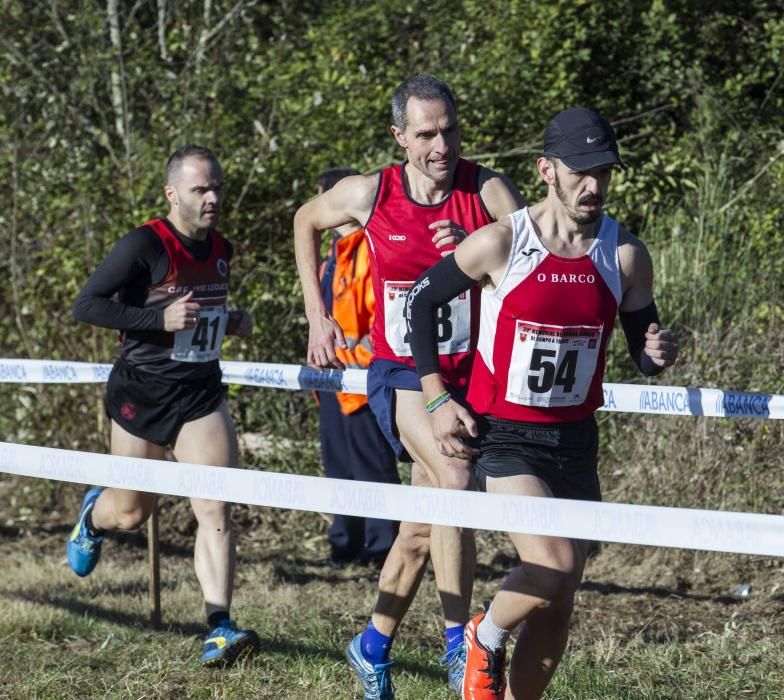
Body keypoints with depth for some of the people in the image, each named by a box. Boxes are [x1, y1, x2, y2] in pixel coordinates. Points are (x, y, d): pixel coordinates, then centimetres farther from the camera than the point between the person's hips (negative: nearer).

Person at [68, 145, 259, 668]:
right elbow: (86, 305, -17)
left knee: (216, 510, -13)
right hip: (142, 394, -4)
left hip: (202, 394, 4)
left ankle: (219, 629, -17)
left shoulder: (221, 250, 6)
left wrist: (231, 323, 4)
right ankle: (94, 516, 51)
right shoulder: (146, 245, -15)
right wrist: (160, 318, -25)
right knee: (133, 513, 13)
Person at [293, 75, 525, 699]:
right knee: (455, 477, -29)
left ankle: (374, 646, 32)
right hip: (400, 373, -2)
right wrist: (316, 314, 12)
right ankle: (457, 642, -22)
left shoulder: (490, 192, -10)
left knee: (423, 527, 11)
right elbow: (307, 220, 15)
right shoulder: (368, 195, -6)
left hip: (470, 373, 2)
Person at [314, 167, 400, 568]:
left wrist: (362, 353, -20)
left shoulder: (370, 249, -14)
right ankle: (346, 544, 22)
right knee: (339, 462, 15)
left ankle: (382, 547, -3)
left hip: (361, 376, -10)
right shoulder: (336, 253, 17)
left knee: (371, 462, -7)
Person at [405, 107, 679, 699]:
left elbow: (643, 350, 8)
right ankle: (485, 639, 8)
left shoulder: (626, 255, -3)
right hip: (503, 436, -4)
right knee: (551, 567, -22)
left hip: (575, 442, 4)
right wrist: (438, 400, -4)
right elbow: (420, 300, 0)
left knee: (557, 609, 6)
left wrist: (657, 355, -17)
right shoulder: (501, 244, -12)